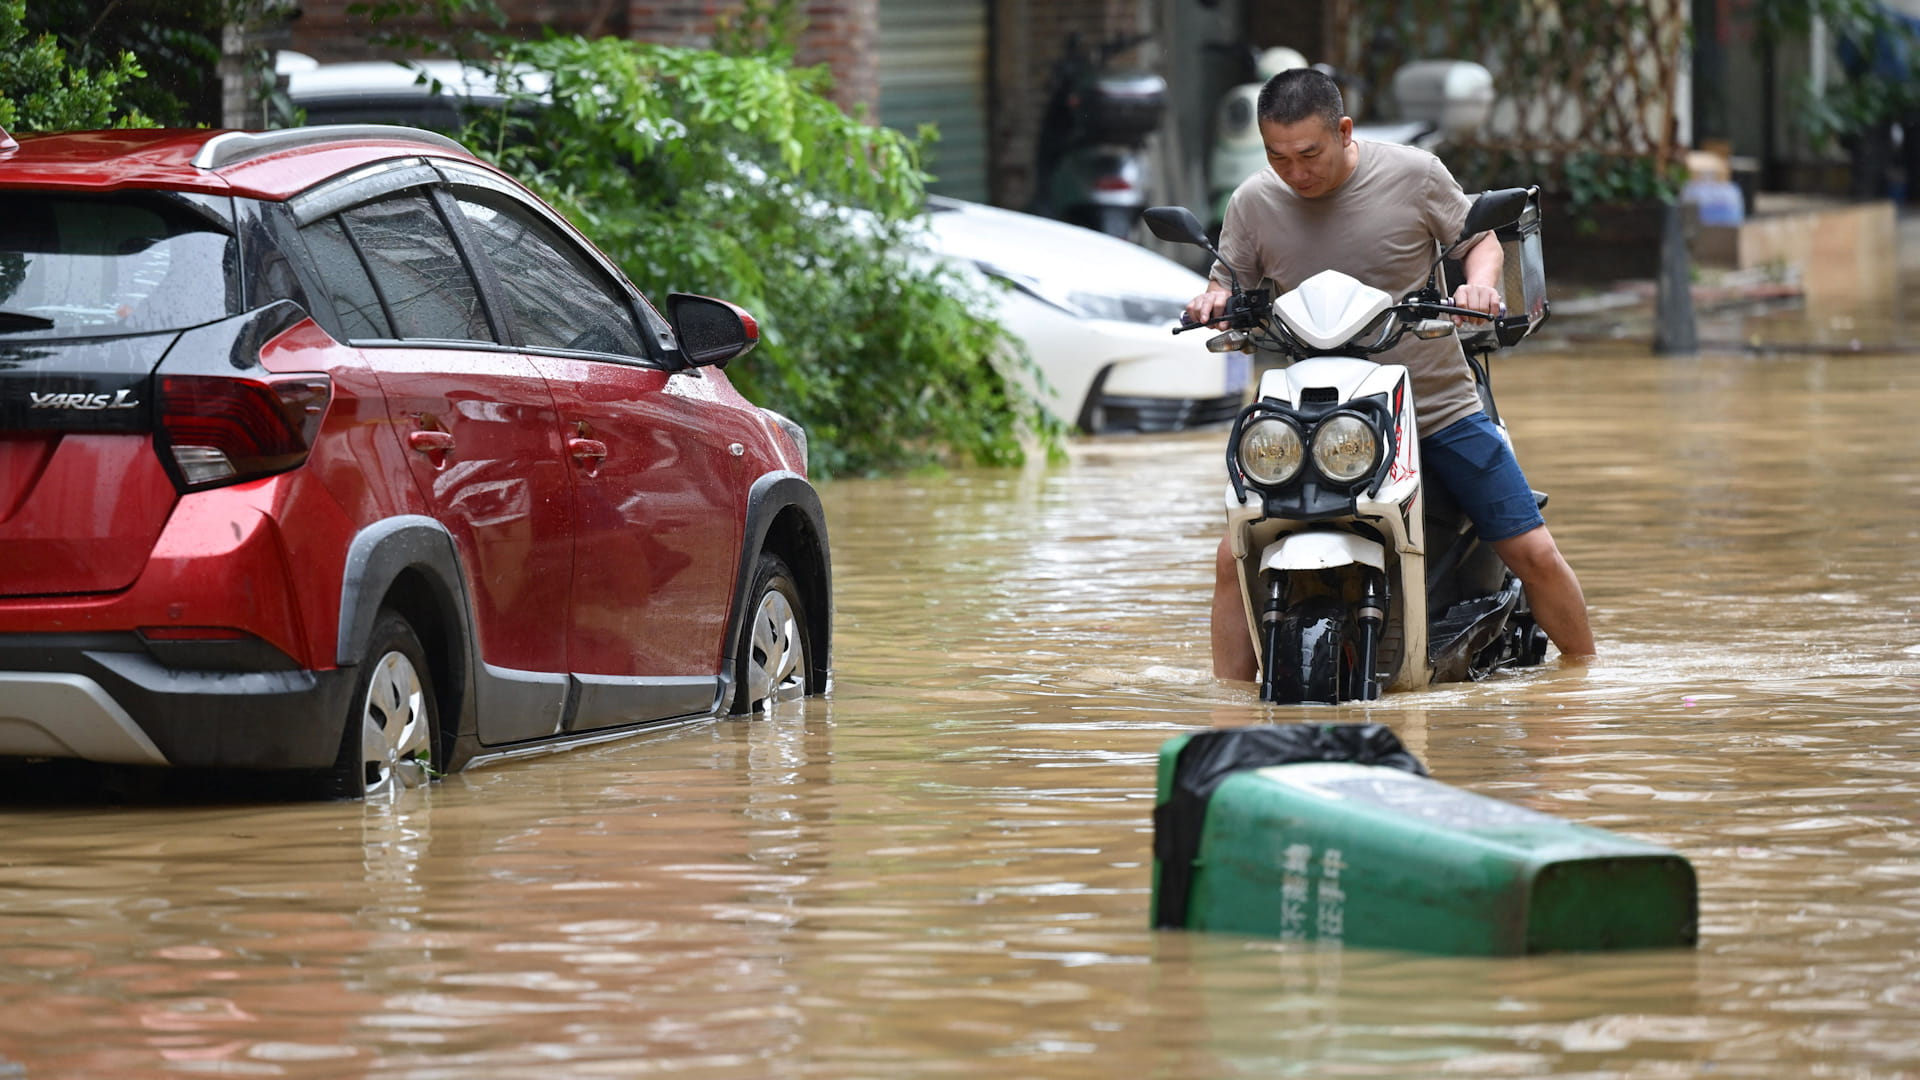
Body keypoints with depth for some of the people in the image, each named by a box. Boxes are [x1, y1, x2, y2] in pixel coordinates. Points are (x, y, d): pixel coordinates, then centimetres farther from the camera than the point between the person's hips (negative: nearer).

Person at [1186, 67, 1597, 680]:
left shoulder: (1413, 175, -8)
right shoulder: (1253, 203, -4)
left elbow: (1479, 238, 6)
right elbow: (1231, 283, 8)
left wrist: (1479, 283, -16)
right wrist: (1214, 301, -15)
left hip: (1438, 404, -1)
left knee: (1534, 555, -3)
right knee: (1236, 556, -12)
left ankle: (1584, 670, 20)